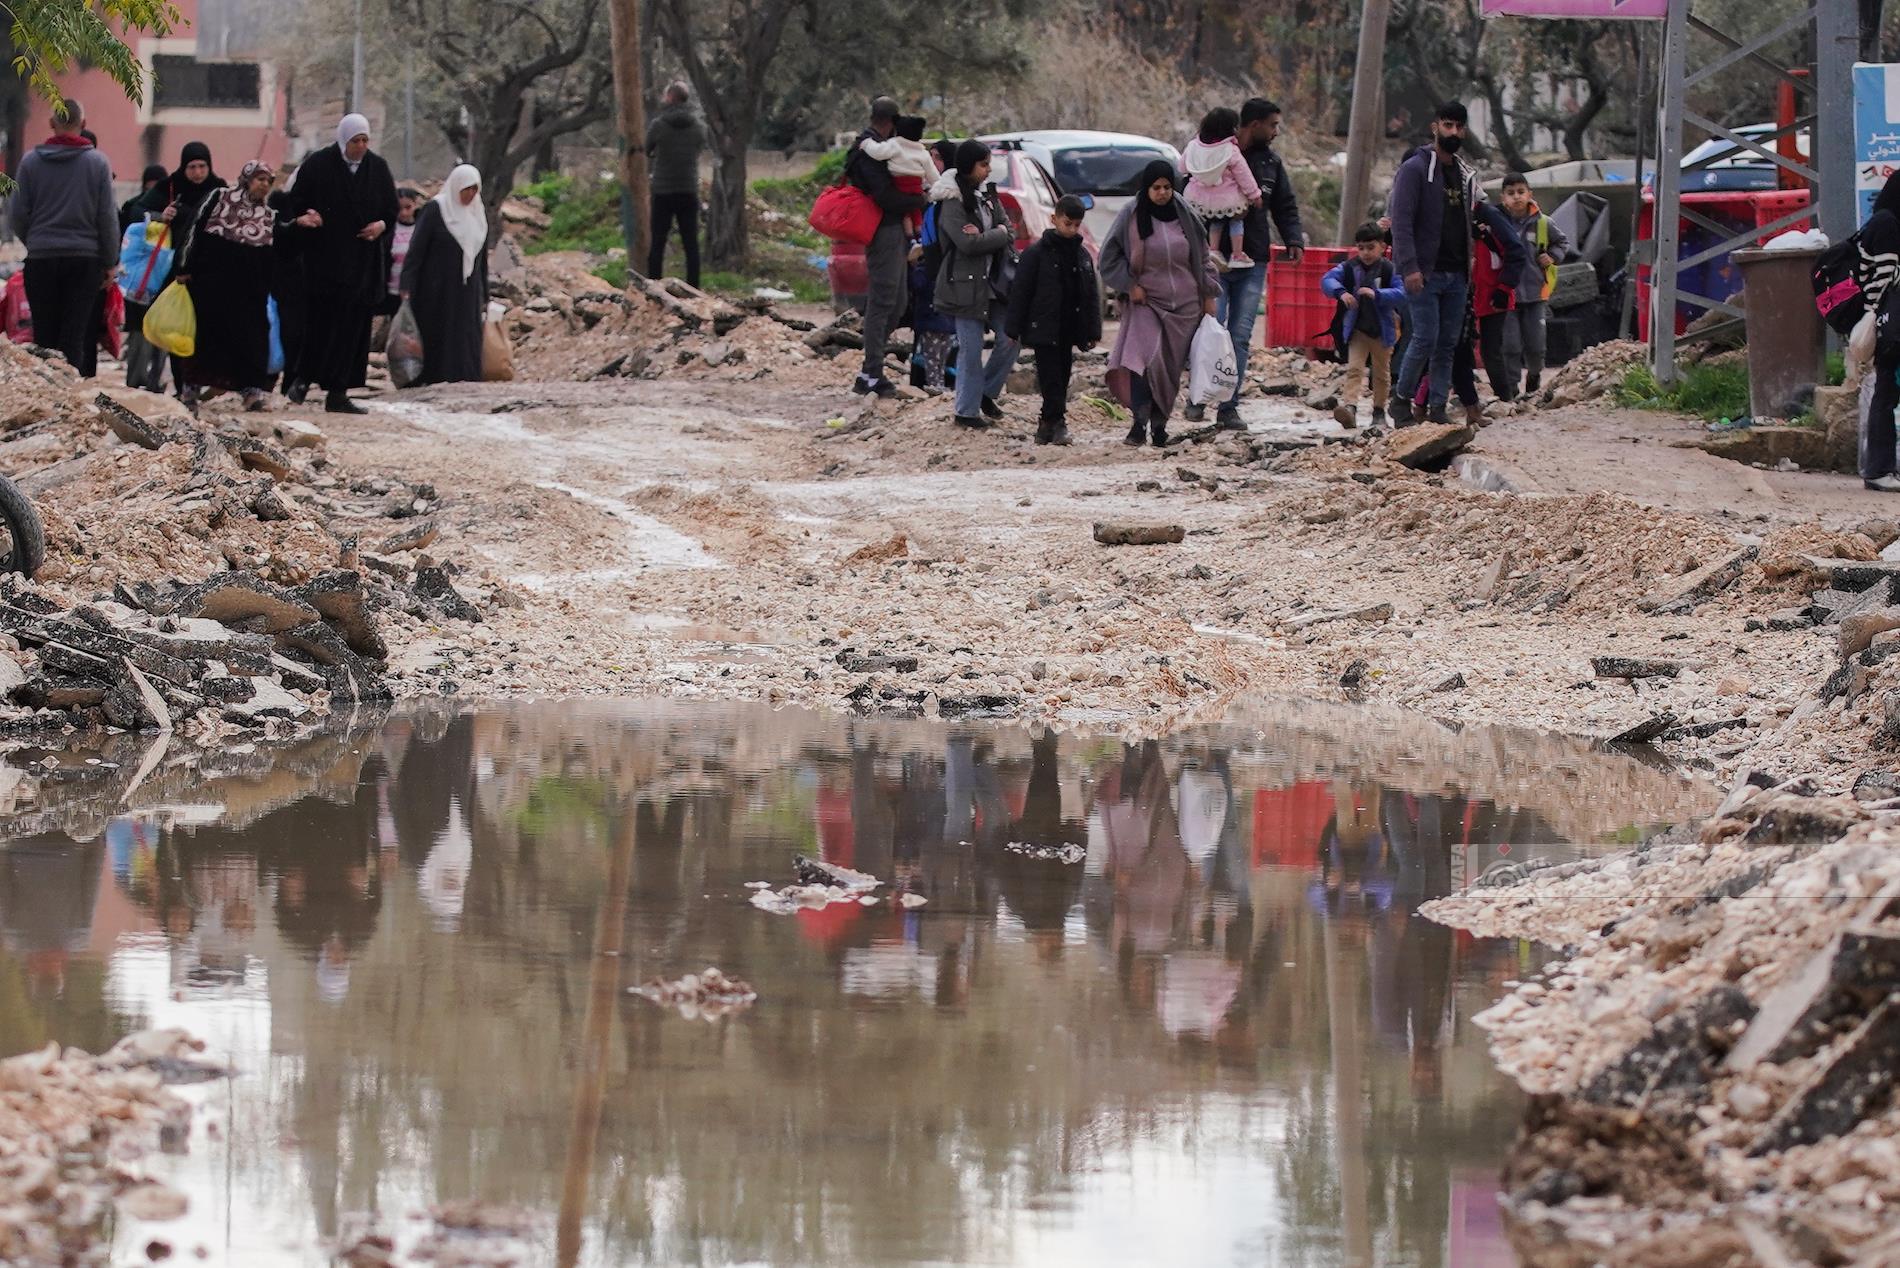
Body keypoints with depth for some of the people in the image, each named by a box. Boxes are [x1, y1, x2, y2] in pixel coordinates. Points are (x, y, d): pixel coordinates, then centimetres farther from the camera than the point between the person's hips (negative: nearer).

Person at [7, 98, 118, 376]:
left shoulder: (31, 161, -1)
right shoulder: (97, 162, -3)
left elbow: (16, 214, 1)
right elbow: (108, 216, -1)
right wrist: (110, 262, 7)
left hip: (41, 259, 1)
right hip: (85, 259, -1)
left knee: (44, 333, 7)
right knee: (75, 333, -1)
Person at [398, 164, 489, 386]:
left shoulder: (478, 214, 12)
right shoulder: (435, 210, -5)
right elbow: (416, 249, -8)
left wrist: (484, 295, 18)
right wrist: (407, 287, -16)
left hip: (467, 291, 5)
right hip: (437, 291, -5)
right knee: (436, 341, -6)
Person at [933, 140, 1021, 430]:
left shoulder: (987, 195, 11)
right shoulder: (953, 202, -13)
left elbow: (1009, 232, 5)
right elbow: (968, 243, -22)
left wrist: (985, 235, -14)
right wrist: (997, 234, -9)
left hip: (993, 280, 7)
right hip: (966, 284, -7)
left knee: (1010, 338, 5)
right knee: (971, 350, -3)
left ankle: (986, 392, 23)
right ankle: (967, 411, 7)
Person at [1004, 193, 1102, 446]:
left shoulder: (1081, 255, 9)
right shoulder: (1037, 253, -6)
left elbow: (1092, 295, 13)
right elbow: (1020, 292, -6)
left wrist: (1093, 330, 9)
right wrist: (1013, 328, -7)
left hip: (1069, 330, 5)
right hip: (1043, 328, -5)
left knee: (1062, 376, 8)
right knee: (1050, 377, -8)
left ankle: (1048, 423, 16)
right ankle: (1056, 423, -9)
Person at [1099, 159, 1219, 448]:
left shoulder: (1185, 216, 4)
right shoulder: (1132, 216, -4)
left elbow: (1202, 257, 13)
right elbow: (1110, 255, 3)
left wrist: (1208, 295, 10)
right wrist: (1130, 284, -6)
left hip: (1184, 304, 3)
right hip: (1145, 300, -3)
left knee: (1170, 366, 4)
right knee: (1144, 356, -23)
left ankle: (1159, 423, 15)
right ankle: (1139, 422, -25)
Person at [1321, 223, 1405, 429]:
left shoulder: (1389, 270, -11)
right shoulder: (1349, 267, -3)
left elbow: (1401, 294, -21)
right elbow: (1327, 280, -11)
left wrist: (1377, 295, -36)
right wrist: (1340, 292, -31)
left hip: (1382, 329, -1)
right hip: (1357, 330, 1)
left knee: (1381, 372, 14)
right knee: (1354, 368, -13)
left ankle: (1379, 412, 27)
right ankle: (1350, 407, -26)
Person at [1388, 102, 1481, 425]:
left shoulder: (1465, 174, 16)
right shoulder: (1415, 168, -7)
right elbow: (1401, 220, -13)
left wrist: (1469, 264, 9)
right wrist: (1410, 267, -21)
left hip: (1456, 275, 7)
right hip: (1425, 273, -7)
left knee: (1448, 343, 4)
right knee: (1425, 338, -11)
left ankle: (1438, 407, 7)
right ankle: (1402, 400, 3)